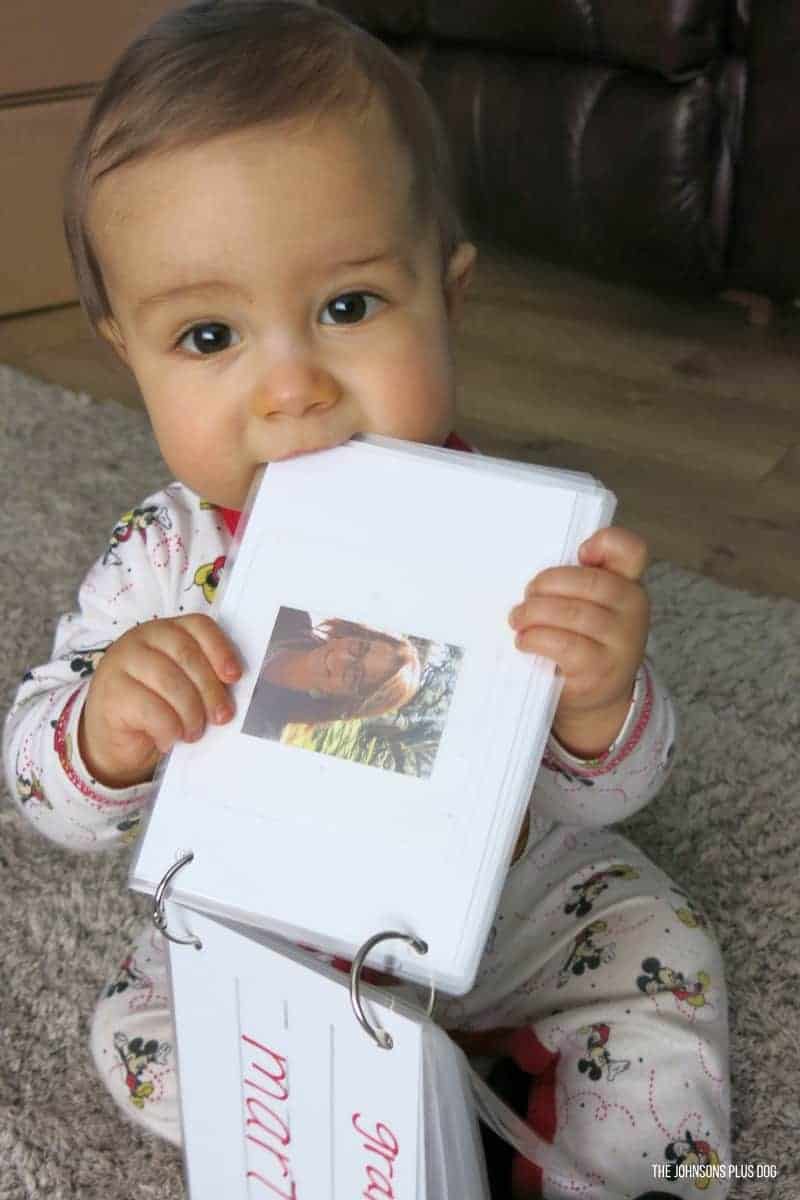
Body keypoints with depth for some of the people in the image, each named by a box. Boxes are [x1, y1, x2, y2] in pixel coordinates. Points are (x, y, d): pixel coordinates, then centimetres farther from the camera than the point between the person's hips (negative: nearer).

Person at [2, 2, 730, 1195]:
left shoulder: (510, 540, -26)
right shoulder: (160, 565, -21)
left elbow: (610, 791, -21)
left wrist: (598, 704, -46)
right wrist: (104, 736, -39)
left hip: (517, 907, -1)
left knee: (670, 989, -11)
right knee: (140, 1036, -8)